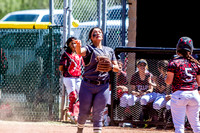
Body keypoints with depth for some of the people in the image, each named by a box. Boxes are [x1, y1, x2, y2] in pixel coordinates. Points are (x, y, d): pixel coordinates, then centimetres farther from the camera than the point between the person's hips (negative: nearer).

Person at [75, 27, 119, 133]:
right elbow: (80, 52, -23)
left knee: (98, 114, -2)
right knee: (84, 111, 4)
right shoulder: (89, 49, 1)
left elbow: (117, 69, 13)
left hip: (103, 86, 2)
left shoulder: (109, 51, 14)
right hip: (88, 85, -2)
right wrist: (78, 45, -46)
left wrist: (111, 66, -10)